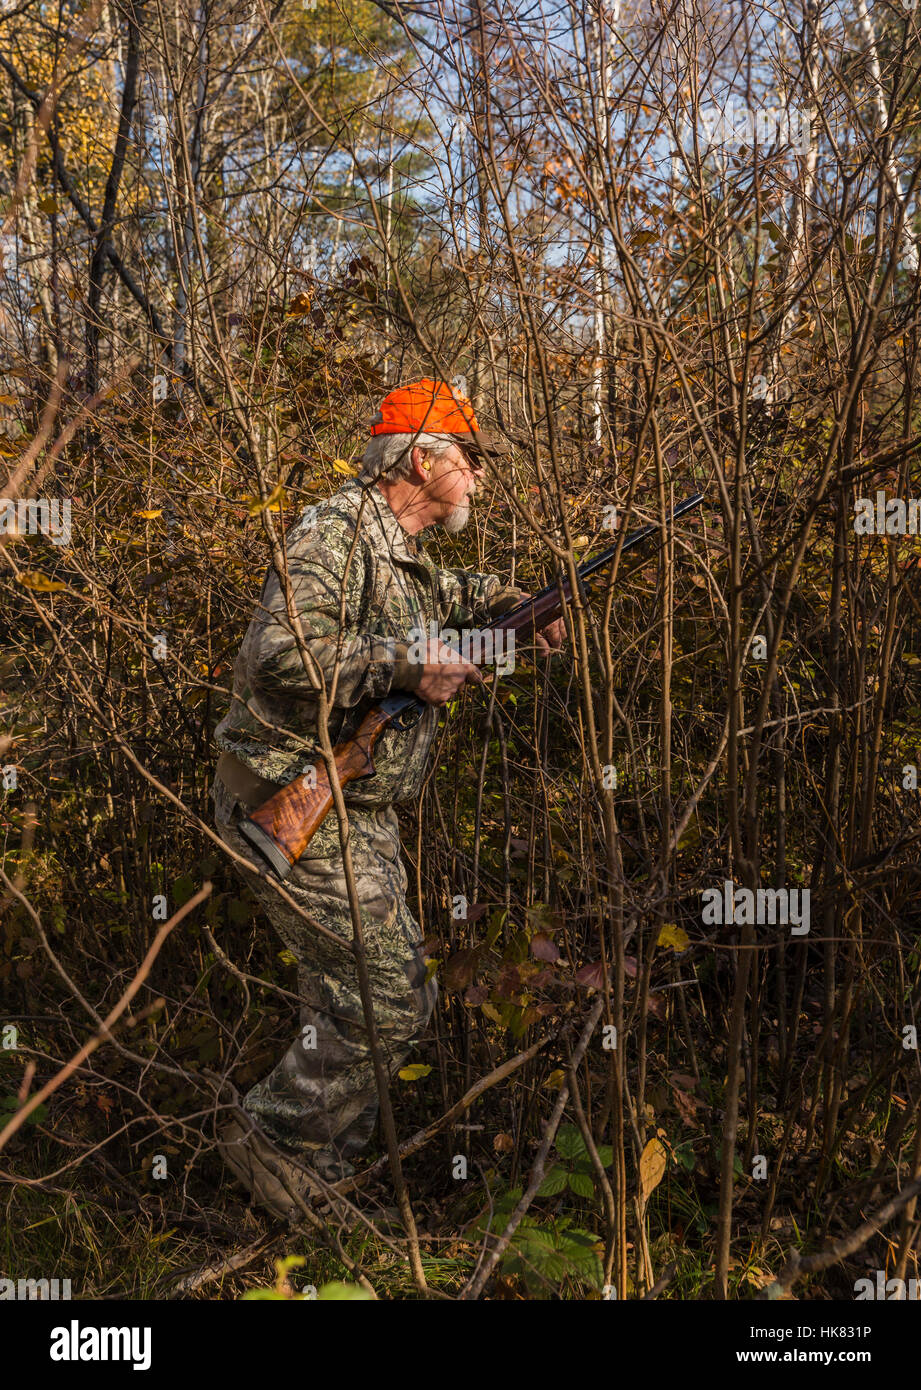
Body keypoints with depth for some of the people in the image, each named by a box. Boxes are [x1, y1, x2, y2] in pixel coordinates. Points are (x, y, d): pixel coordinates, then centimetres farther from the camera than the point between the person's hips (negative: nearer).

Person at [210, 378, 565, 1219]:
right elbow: (281, 655, -31)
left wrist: (522, 607, 23)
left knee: (397, 998, 16)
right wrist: (408, 667, -25)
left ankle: (320, 1168, 30)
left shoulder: (399, 549, 16)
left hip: (357, 812, 10)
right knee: (384, 1004, -8)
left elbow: (448, 592, 39)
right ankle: (274, 1140, 12)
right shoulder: (335, 533, -16)